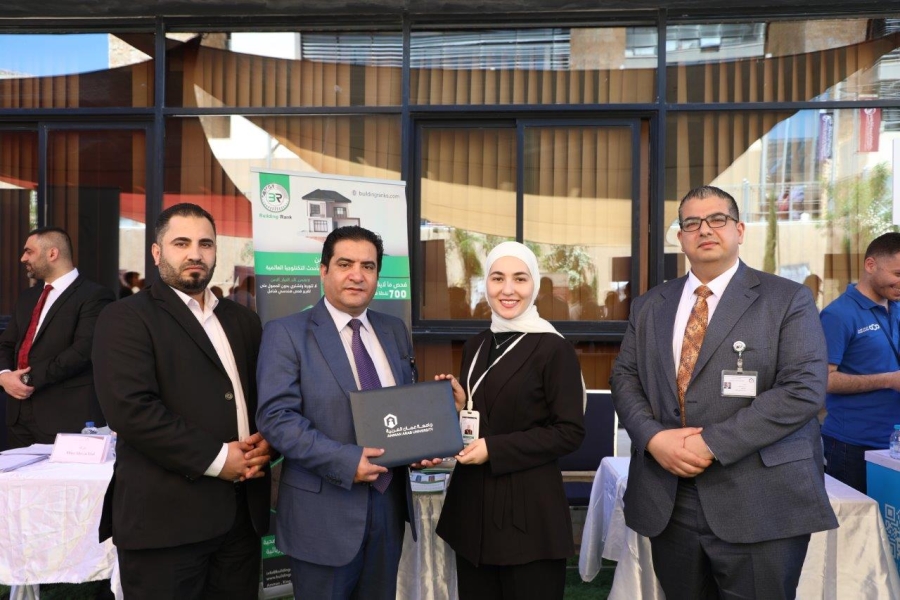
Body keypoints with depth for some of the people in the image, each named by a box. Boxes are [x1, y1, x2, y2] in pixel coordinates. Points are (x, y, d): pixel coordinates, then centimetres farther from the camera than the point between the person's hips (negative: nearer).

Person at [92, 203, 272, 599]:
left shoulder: (243, 320, 15)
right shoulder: (125, 319, -5)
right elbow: (131, 408, -17)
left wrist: (265, 442, -4)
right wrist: (216, 459, -16)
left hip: (241, 512, 6)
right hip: (165, 516, -5)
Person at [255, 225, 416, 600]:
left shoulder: (394, 331, 9)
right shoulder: (286, 333, -8)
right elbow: (276, 417, -16)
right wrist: (344, 460, -24)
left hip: (389, 501, 5)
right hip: (324, 510, -5)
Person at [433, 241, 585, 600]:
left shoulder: (554, 348, -11)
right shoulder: (475, 347, 10)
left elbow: (570, 432, -13)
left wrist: (495, 449, -17)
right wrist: (459, 405, -3)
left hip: (528, 508, -6)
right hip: (473, 502, 6)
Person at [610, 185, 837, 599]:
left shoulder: (788, 299, -1)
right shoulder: (649, 306, 12)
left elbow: (803, 388, -12)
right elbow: (624, 378, 8)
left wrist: (713, 444, -18)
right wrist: (653, 437, -11)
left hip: (759, 505, -3)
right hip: (667, 501, 4)